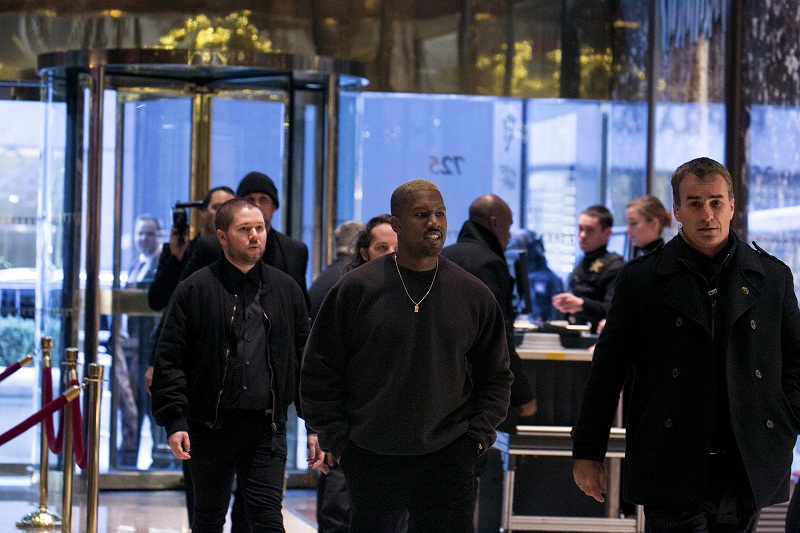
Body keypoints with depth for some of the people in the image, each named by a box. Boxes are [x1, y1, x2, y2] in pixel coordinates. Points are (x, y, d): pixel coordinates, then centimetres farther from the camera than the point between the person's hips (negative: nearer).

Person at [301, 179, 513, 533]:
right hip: (370, 461, -1)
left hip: (448, 462, 1)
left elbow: (495, 377, 13)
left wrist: (477, 435, 2)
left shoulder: (473, 295, 5)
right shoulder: (357, 288, -2)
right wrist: (334, 438, -3)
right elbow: (319, 371, 2)